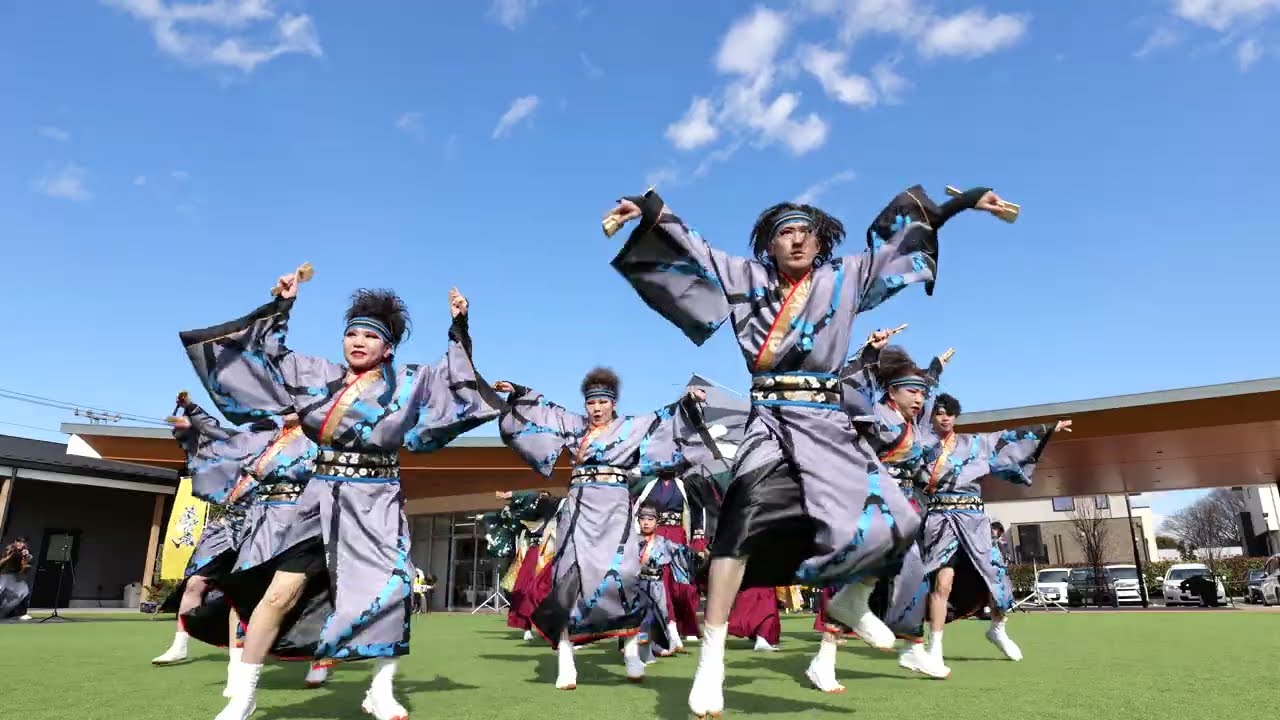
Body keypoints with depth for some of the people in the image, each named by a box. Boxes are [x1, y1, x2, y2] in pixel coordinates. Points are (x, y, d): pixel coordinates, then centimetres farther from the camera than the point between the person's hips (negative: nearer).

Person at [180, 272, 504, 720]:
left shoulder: (407, 382, 4)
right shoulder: (316, 375, 9)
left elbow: (455, 376, 7)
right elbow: (268, 357, 18)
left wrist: (459, 327, 1)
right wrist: (280, 306, 14)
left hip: (376, 503, -1)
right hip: (322, 498, 2)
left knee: (388, 588, -15)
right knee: (281, 593, 0)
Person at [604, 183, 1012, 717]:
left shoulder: (844, 279, 12)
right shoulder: (747, 279, 8)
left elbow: (897, 238, 17)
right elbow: (693, 251, 3)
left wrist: (960, 203, 18)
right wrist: (651, 211, -9)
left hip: (829, 425, 4)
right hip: (772, 421, -3)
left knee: (894, 523, -1)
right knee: (748, 513, -29)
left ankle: (851, 602, 30)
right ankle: (711, 656, -25)